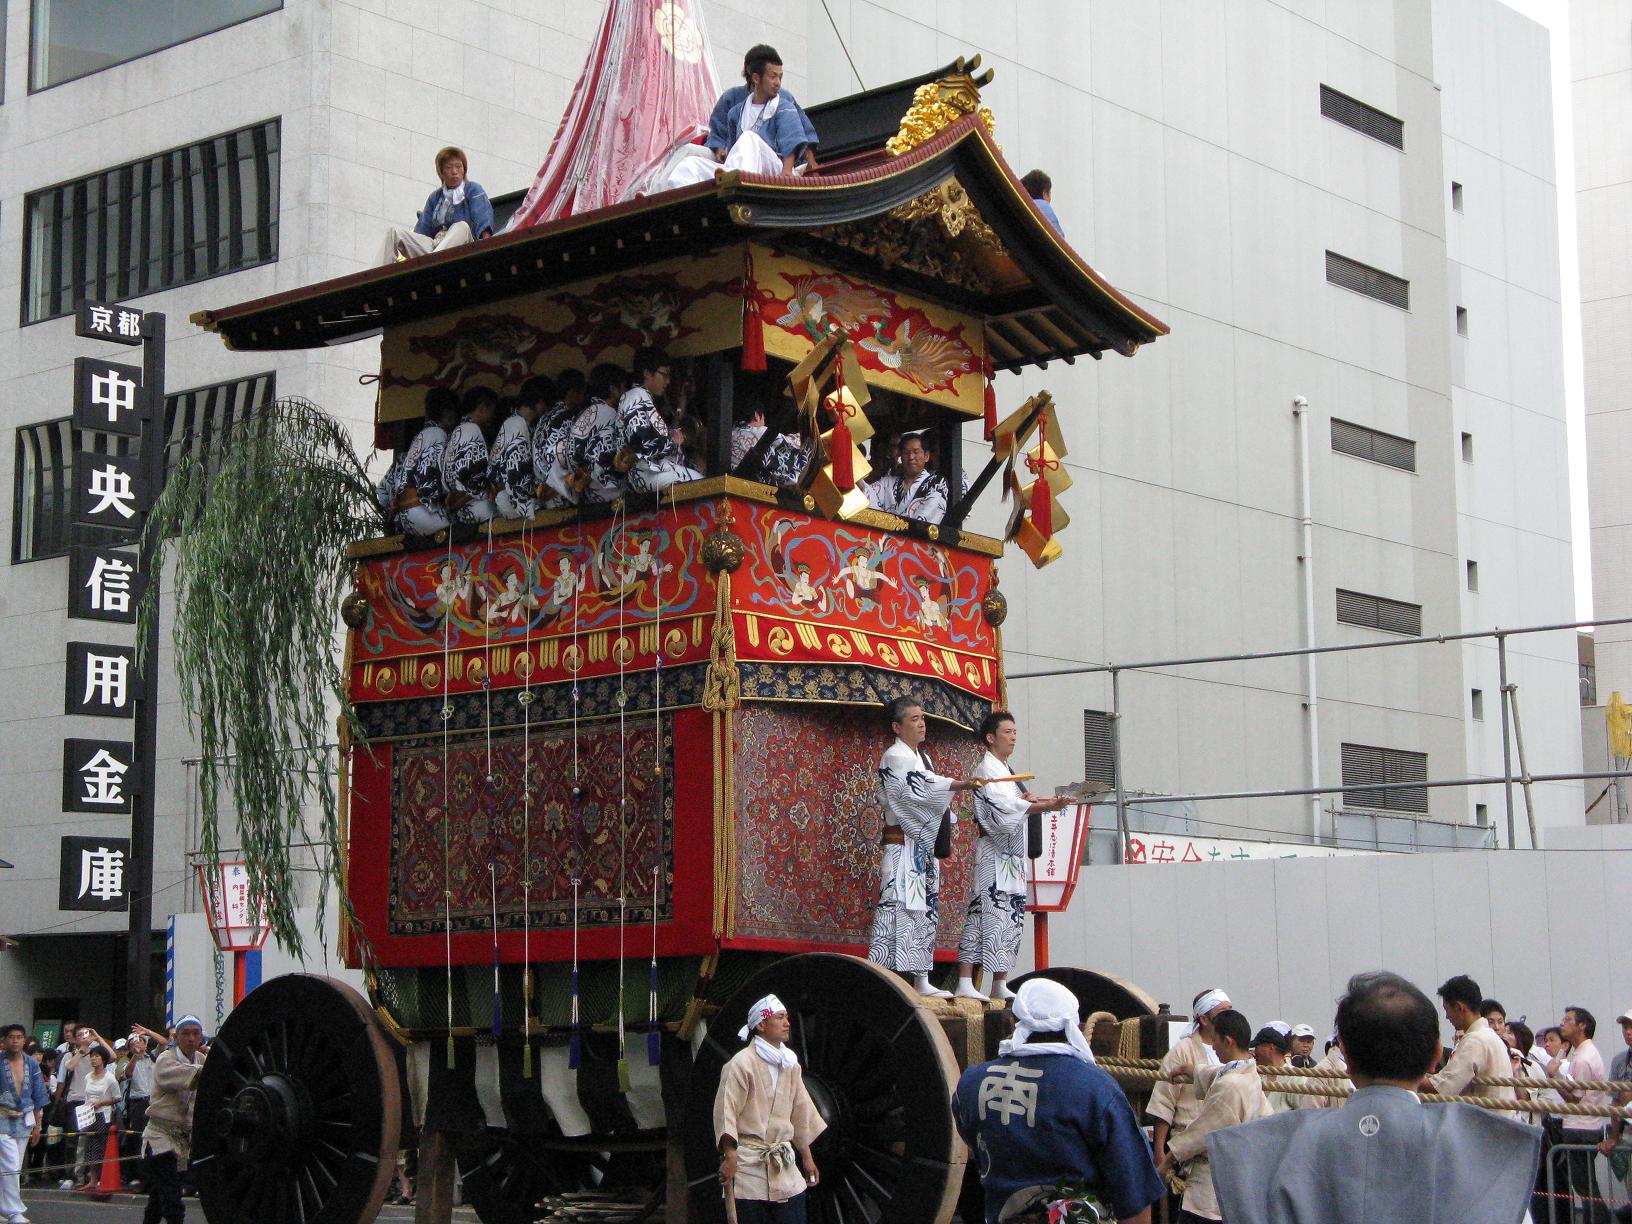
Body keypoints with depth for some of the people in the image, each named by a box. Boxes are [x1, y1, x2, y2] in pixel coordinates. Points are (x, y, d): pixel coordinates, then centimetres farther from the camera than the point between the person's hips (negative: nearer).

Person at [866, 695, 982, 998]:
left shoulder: (920, 757, 22)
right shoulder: (894, 757, -7)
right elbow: (918, 788, -22)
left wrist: (945, 812, 6)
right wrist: (960, 784, -30)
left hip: (925, 845, 9)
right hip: (903, 844, -9)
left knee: (926, 910, 7)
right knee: (897, 907, -14)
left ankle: (922, 980, 9)